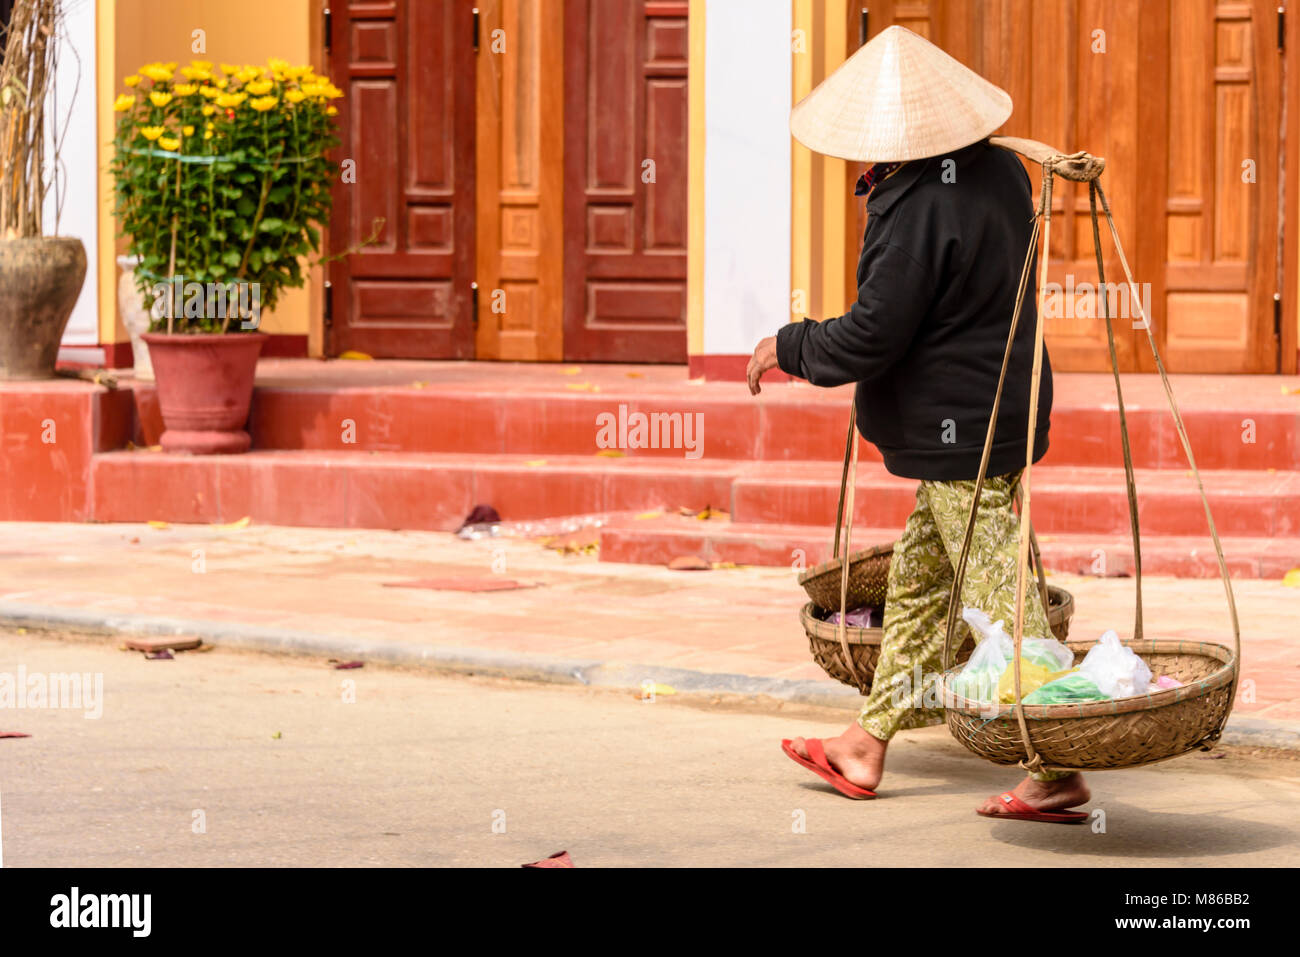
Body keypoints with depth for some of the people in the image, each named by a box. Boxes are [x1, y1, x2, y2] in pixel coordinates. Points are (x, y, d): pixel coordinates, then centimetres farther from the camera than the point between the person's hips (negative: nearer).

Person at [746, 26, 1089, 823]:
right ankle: (868, 745, 27)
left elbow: (870, 337, -20)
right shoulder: (998, 170, 4)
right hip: (996, 412, 10)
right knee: (919, 580, 17)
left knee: (1001, 601, -5)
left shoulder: (921, 211, -24)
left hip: (960, 430, -10)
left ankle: (1057, 774, -1)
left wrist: (788, 348, -2)